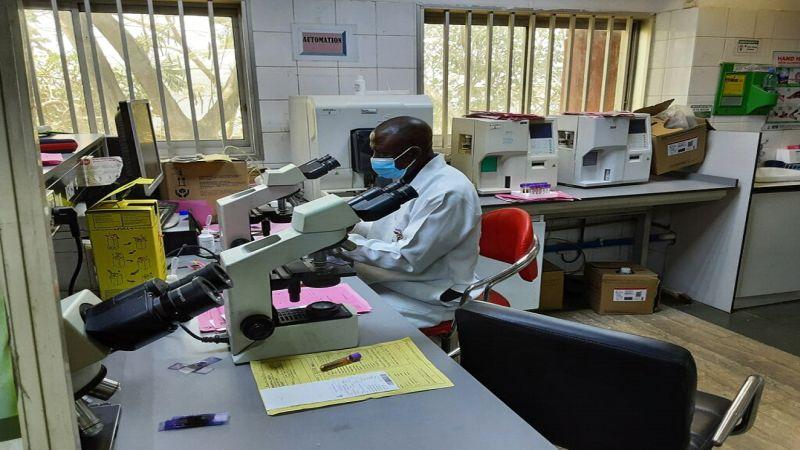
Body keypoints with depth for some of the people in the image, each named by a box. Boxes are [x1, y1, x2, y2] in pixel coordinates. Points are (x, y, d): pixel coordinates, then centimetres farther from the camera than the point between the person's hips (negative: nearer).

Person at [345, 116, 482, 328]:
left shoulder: (447, 192, -24)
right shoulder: (412, 179, 5)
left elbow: (408, 259, -25)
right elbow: (394, 230, 15)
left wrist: (347, 242, -20)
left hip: (432, 298, -9)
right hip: (398, 281, 9)